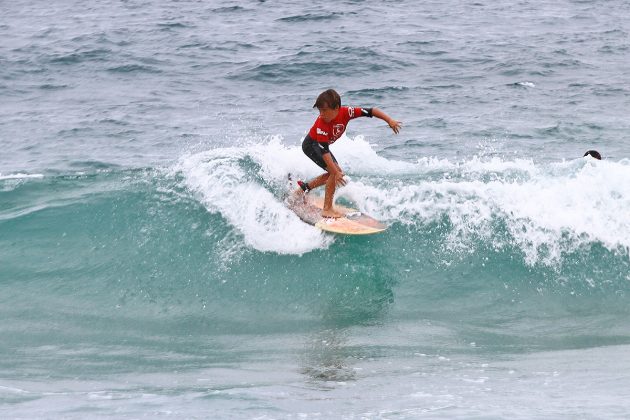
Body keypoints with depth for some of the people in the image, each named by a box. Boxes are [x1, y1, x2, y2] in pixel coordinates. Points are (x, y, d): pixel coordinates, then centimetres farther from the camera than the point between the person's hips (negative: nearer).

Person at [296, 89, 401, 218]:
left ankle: (305, 187, 32)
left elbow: (371, 111, -21)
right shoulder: (321, 125, -37)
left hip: (322, 144, 7)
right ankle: (327, 209, -16)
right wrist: (336, 172, -44)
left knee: (334, 173, 19)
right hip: (311, 145, -7)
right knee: (334, 172, -21)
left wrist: (389, 120, -29)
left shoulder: (345, 112, -25)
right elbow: (324, 151, -39)